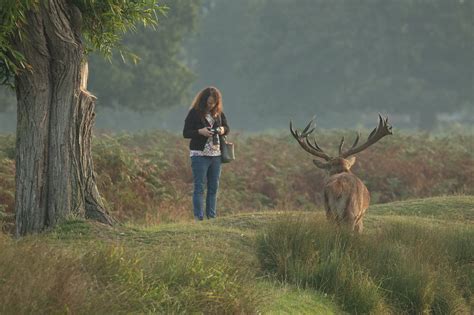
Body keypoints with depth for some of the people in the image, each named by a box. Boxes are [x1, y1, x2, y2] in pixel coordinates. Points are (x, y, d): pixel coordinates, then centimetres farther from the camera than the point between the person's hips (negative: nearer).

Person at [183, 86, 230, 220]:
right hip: (199, 154, -5)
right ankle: (198, 218, -5)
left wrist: (223, 130, -4)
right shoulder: (194, 113, -6)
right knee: (199, 187, -5)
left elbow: (227, 127, 19)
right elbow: (185, 133, -7)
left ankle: (212, 217, 13)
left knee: (213, 187, 8)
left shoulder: (218, 113, 8)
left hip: (216, 154, 5)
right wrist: (200, 132, -22)